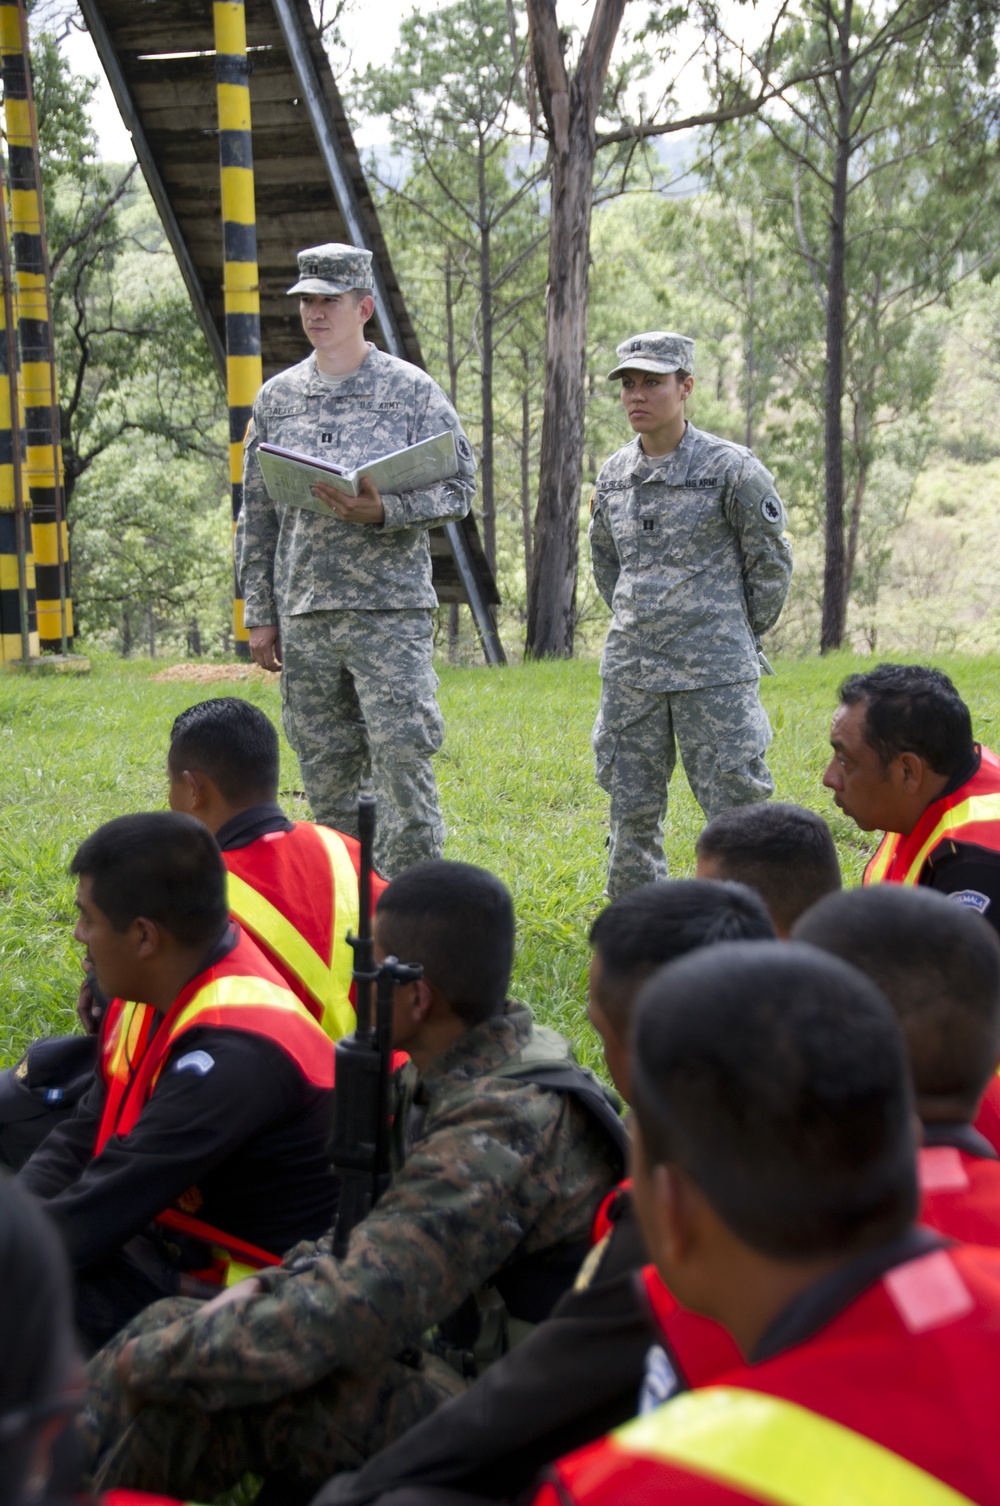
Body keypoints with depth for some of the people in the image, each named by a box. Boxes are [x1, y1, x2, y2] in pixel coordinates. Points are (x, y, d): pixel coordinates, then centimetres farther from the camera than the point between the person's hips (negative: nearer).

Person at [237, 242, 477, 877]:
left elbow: (459, 489, -1)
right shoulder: (276, 398, 12)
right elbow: (257, 516, 14)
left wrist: (384, 511, -19)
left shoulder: (413, 391, 1)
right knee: (327, 777, 8)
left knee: (404, 765, -8)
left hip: (391, 611, -4)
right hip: (303, 616, 4)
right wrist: (259, 613, 9)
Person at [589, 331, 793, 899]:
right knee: (632, 809, 9)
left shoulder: (731, 468, -7)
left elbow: (771, 561, 1)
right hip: (630, 670, 5)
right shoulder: (614, 474, 9)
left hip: (715, 671, -5)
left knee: (734, 804, -4)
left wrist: (742, 636, 5)